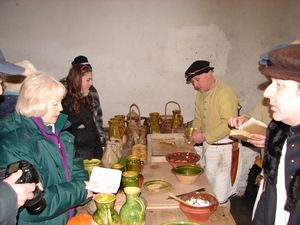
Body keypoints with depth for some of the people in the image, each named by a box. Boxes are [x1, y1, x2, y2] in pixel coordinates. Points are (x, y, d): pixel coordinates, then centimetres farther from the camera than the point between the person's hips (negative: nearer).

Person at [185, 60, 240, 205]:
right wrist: (194, 133, 0)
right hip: (207, 146, 8)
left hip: (223, 149, -8)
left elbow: (229, 124, -24)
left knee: (220, 197, 1)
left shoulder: (225, 93, -18)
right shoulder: (200, 94, 8)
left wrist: (205, 136, -23)